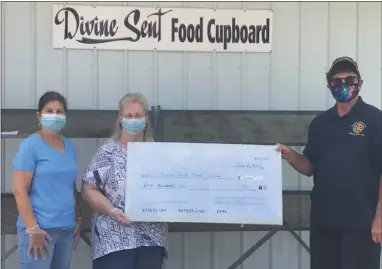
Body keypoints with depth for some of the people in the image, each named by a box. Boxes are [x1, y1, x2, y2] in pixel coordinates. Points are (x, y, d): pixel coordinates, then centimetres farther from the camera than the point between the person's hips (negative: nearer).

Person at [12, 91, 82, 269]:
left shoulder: (70, 146, 11)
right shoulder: (30, 146, -7)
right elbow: (19, 190, -12)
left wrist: (78, 218, 14)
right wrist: (33, 229, -16)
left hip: (66, 228, 6)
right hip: (40, 228, -6)